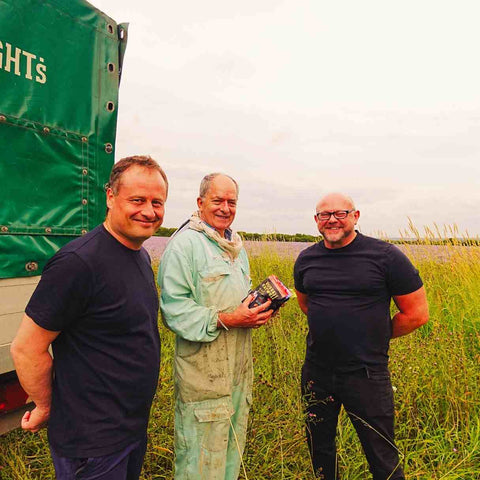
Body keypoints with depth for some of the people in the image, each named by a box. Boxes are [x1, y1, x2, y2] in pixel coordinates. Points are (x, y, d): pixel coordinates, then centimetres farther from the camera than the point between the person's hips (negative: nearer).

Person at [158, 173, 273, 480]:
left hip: (239, 365, 8)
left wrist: (260, 309, 4)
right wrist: (226, 320, -24)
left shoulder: (237, 247, 14)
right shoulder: (185, 244, -13)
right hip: (203, 367, -8)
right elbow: (174, 308, -19)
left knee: (233, 443, 21)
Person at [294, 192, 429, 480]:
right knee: (319, 447, 21)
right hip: (316, 371, 4)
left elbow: (417, 313, -5)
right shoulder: (306, 259, 1)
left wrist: (376, 338, 1)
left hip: (366, 374, -4)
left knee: (382, 457, 10)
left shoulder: (386, 256, -11)